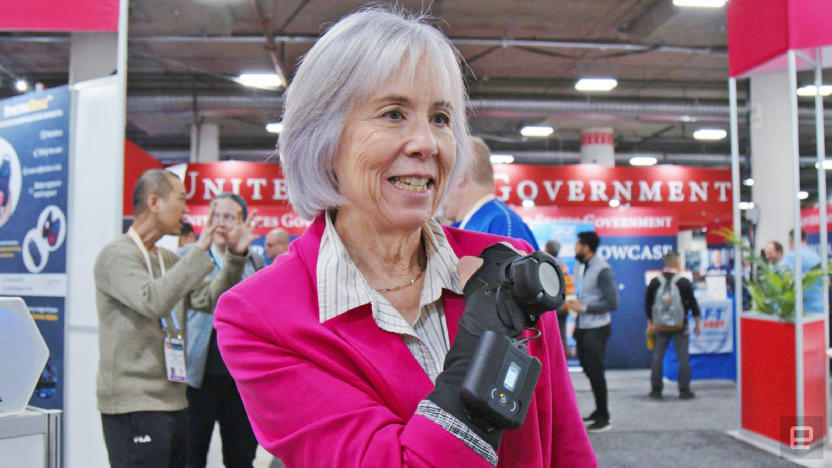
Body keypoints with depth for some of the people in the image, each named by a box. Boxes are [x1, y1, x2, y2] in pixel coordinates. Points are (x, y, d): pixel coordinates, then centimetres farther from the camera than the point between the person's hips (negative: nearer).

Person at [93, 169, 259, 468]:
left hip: (172, 401, 8)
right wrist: (199, 250, -22)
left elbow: (209, 300, 12)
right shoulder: (116, 255, -9)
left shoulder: (170, 260, 16)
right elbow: (153, 300, -26)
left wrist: (234, 258, 0)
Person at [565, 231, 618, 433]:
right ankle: (599, 411, 27)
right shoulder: (580, 267, 10)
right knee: (587, 368, 13)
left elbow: (612, 303, -18)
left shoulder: (603, 270, -16)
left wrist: (584, 307, -20)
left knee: (595, 370, -5)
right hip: (583, 327, 8)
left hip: (597, 328, -8)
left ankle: (604, 418, 7)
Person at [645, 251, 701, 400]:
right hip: (680, 326, -2)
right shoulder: (684, 282, -4)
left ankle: (656, 390, 9)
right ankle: (684, 390, 4)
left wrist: (650, 323, 19)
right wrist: (697, 323, 9)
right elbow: (693, 304, -1)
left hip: (661, 326, 2)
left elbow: (648, 304, 9)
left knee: (657, 357, 7)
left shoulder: (654, 282, 3)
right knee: (683, 357, 4)